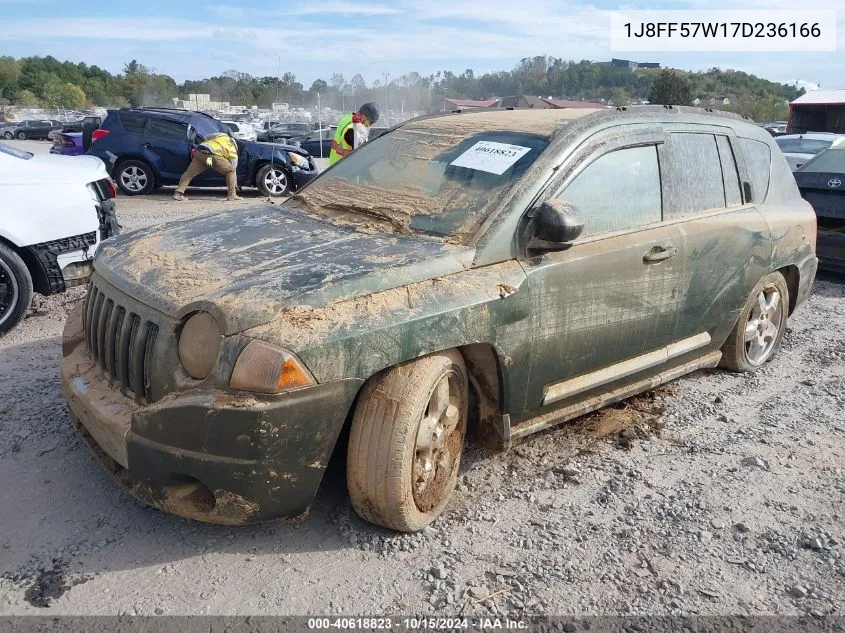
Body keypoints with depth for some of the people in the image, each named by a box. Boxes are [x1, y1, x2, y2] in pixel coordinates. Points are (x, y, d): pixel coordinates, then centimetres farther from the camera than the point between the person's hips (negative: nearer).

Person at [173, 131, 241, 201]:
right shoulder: (232, 148, 23)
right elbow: (233, 169, 22)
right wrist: (235, 184, 30)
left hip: (199, 152, 5)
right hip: (213, 155, -5)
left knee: (189, 173, 13)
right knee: (230, 171, 13)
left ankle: (178, 193, 6)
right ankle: (232, 195, 7)